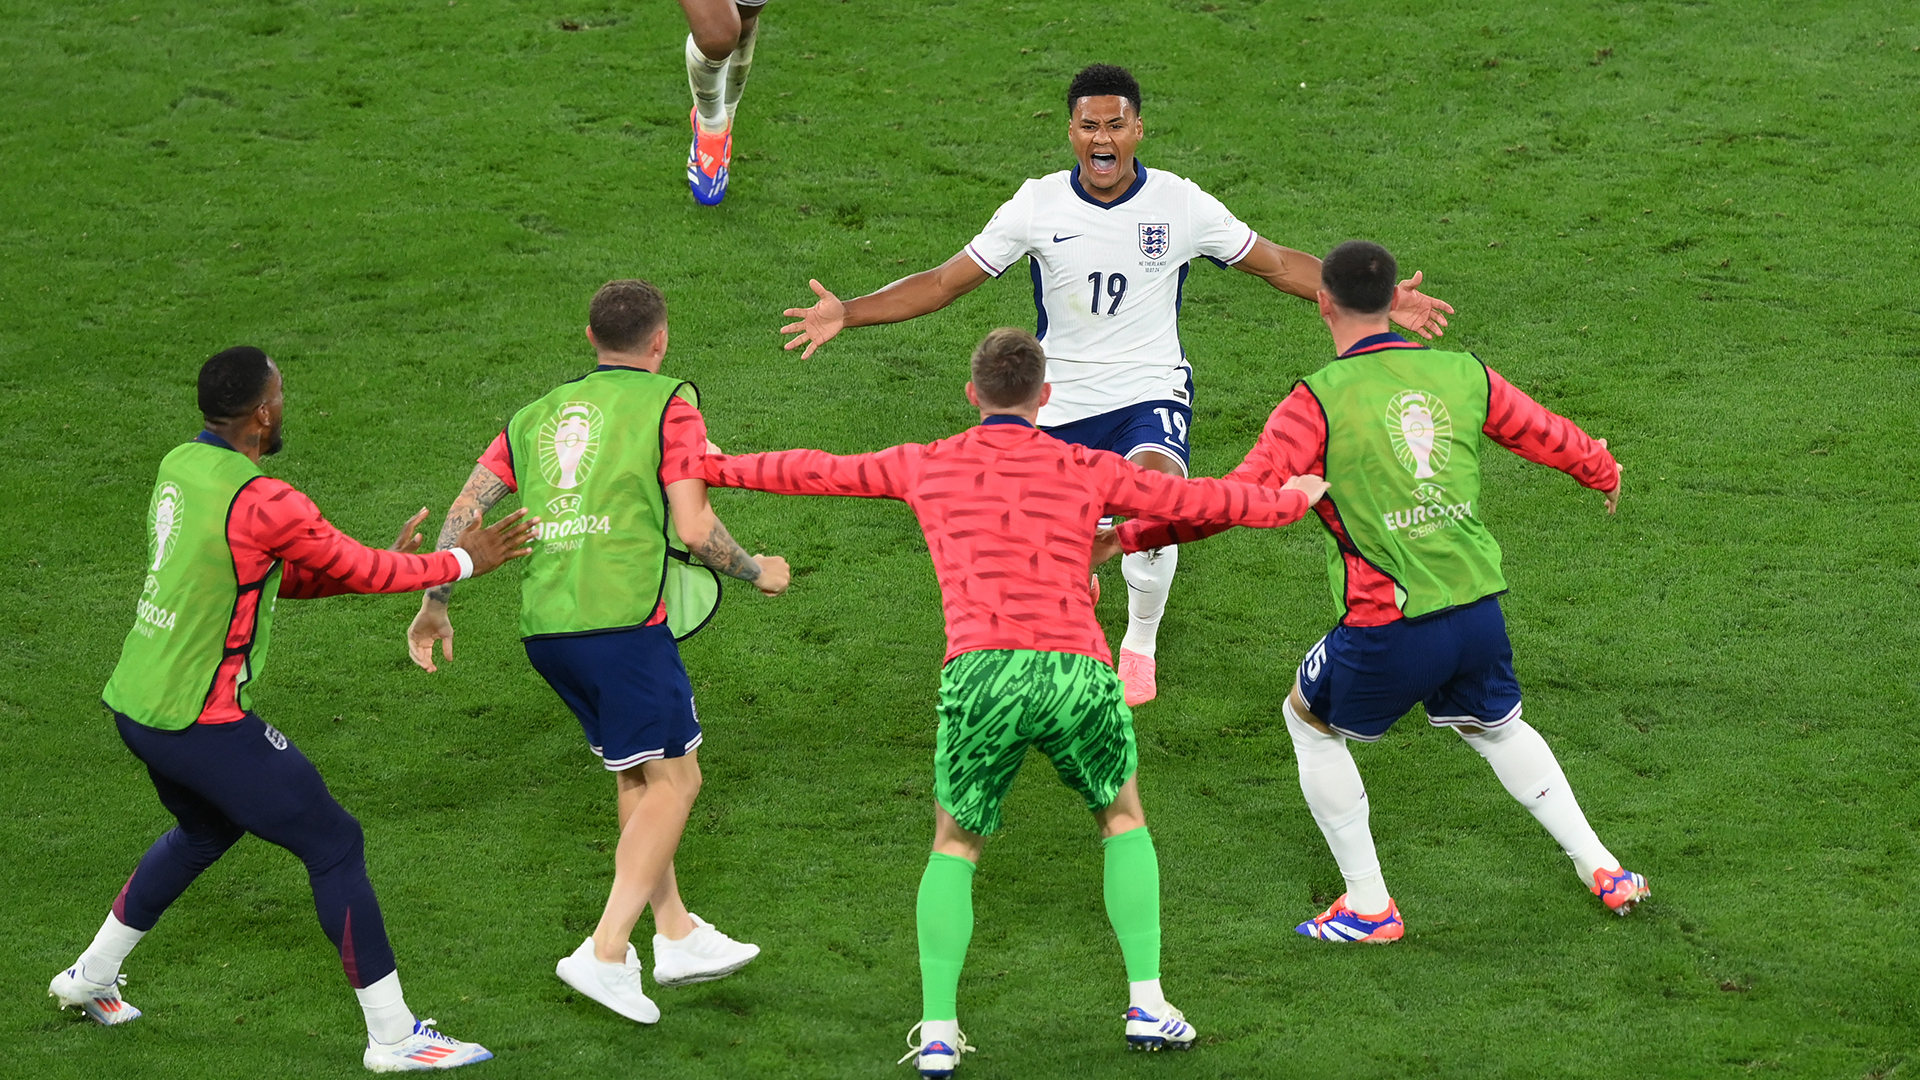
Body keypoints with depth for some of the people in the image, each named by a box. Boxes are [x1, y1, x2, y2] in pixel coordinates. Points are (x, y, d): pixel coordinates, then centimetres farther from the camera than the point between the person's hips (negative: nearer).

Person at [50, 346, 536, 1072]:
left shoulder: (180, 467, 5)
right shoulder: (262, 504, -23)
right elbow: (364, 572, -11)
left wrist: (382, 564, 9)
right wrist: (463, 562, 3)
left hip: (135, 705, 9)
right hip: (203, 721, -9)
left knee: (206, 831, 33)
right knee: (335, 845, 0)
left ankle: (90, 978, 43)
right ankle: (392, 1036, 3)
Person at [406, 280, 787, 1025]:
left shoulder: (540, 414, 20)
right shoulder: (668, 404, 3)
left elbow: (467, 507, 14)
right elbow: (693, 528, -4)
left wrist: (434, 604, 22)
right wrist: (755, 572, 13)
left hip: (544, 627, 7)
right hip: (621, 618, -7)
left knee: (636, 773, 20)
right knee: (673, 779, -1)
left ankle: (676, 935, 23)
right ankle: (606, 953, -12)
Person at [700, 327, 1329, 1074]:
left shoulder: (925, 467, 17)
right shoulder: (1087, 471, 15)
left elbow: (813, 473, 27)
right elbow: (1200, 501, 23)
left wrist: (715, 468, 43)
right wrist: (1292, 501, 41)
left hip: (981, 676, 0)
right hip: (1078, 673, 0)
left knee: (954, 849, 19)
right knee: (1124, 820, 26)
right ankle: (1147, 1007, 19)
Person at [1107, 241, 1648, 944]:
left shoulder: (1320, 400, -10)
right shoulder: (1464, 374, 5)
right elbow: (1547, 435, 19)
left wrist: (1127, 536, -8)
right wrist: (1603, 470, 42)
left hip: (1387, 628, -5)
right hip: (1478, 612, 5)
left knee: (1310, 722, 21)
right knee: (1497, 728, 32)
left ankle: (1369, 907, 22)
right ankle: (1600, 868, 33)